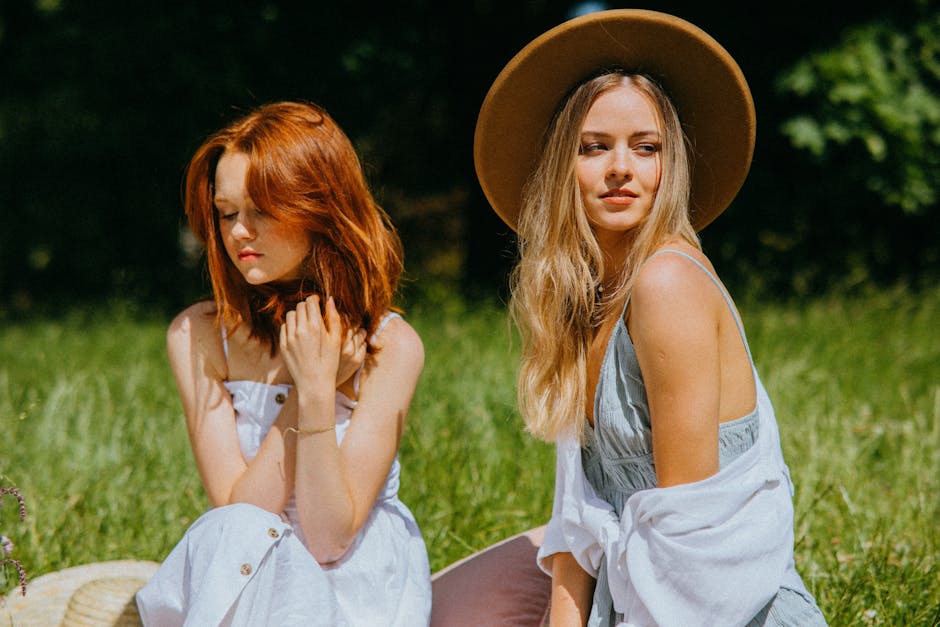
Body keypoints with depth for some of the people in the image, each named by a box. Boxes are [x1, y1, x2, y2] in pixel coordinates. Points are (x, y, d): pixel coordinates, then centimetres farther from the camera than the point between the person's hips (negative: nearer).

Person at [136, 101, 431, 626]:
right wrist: (305, 387, -17)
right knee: (236, 536, -31)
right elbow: (236, 510, -12)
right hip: (238, 578, 2)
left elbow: (330, 536, -15)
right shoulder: (197, 336, -3)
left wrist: (319, 390, -24)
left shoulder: (390, 346, -10)